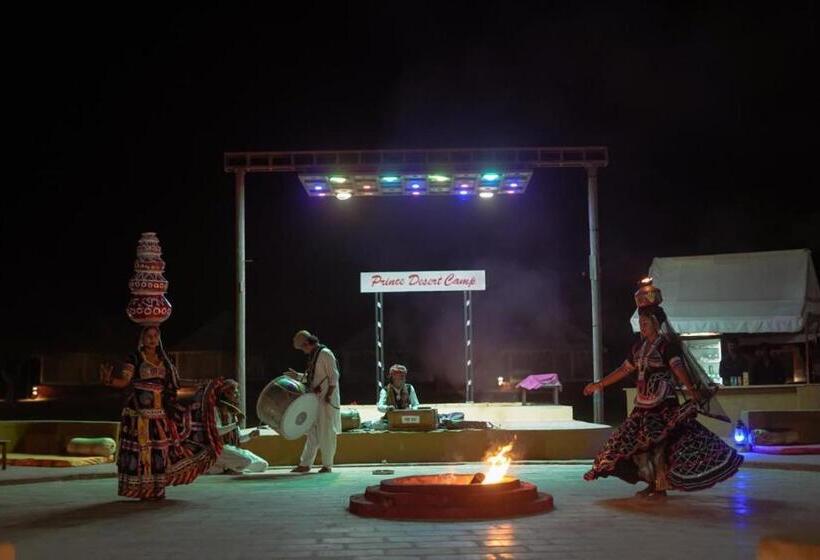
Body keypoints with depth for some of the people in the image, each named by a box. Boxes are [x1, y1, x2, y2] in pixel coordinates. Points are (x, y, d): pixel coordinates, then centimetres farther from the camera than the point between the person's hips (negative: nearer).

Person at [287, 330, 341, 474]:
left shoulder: (325, 353, -12)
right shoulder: (312, 355, 14)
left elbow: (334, 377, -15)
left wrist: (328, 395, -19)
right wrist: (298, 376, 11)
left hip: (326, 400, -9)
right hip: (315, 400, 9)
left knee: (326, 432, -2)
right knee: (312, 432, 10)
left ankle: (327, 465, 6)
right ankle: (305, 464, 15)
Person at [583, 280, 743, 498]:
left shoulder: (668, 345, -8)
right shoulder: (640, 347, 14)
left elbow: (678, 369, -22)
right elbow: (624, 370, 22)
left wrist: (692, 391, -34)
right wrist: (600, 384, 24)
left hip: (664, 403, -8)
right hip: (644, 403, 8)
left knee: (659, 443, -7)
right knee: (641, 444, 8)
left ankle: (660, 486, 2)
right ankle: (653, 484, 19)